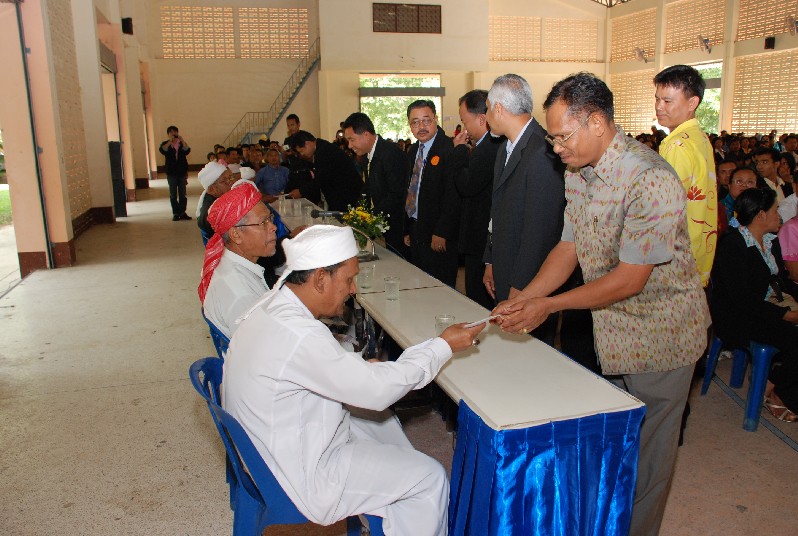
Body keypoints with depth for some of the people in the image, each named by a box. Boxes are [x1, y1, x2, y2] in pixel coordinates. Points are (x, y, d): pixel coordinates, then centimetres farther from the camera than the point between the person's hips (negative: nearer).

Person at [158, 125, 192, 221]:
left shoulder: (182, 144, 8)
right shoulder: (165, 144, 4)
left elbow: (187, 151, -12)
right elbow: (162, 150, -17)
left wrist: (182, 140, -23)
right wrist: (170, 141, -24)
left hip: (182, 172, 1)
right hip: (171, 173, -1)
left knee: (182, 194, 3)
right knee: (173, 194, 2)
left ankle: (182, 213, 8)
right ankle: (175, 213, 5)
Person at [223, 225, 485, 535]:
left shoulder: (272, 306, -3)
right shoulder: (298, 335, -33)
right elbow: (377, 391, -26)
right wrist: (443, 346, -17)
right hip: (299, 477, -9)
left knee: (384, 424, 23)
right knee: (430, 478, -3)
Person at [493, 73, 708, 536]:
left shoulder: (652, 180, -28)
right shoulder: (578, 173, 0)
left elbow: (630, 279, -26)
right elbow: (569, 246, 4)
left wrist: (550, 305, -22)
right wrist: (523, 300, -7)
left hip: (658, 334, -7)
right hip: (611, 330, 7)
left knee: (645, 452, 10)